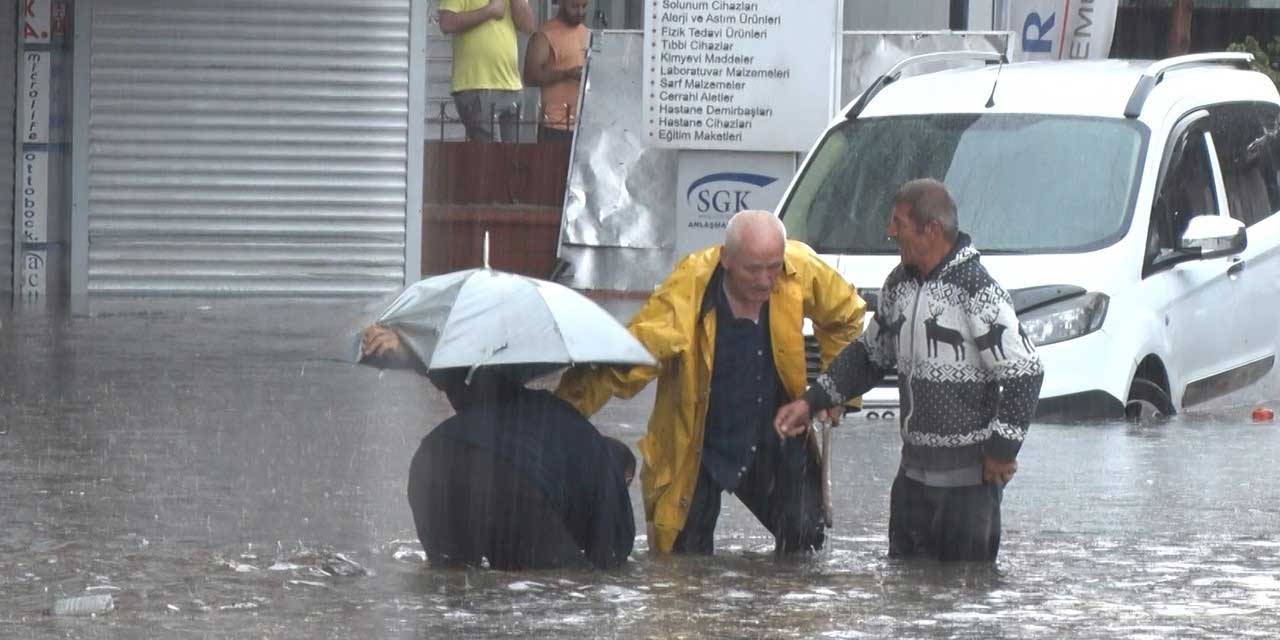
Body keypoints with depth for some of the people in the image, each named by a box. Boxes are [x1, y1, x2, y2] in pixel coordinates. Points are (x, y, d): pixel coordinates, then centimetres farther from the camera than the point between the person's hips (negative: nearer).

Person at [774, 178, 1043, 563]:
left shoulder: (978, 293, -16)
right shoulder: (900, 286, 9)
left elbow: (1025, 374, -17)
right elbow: (870, 356, 23)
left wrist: (1002, 450, -14)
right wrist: (811, 402, 15)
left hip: (969, 478, -8)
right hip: (914, 473, 8)